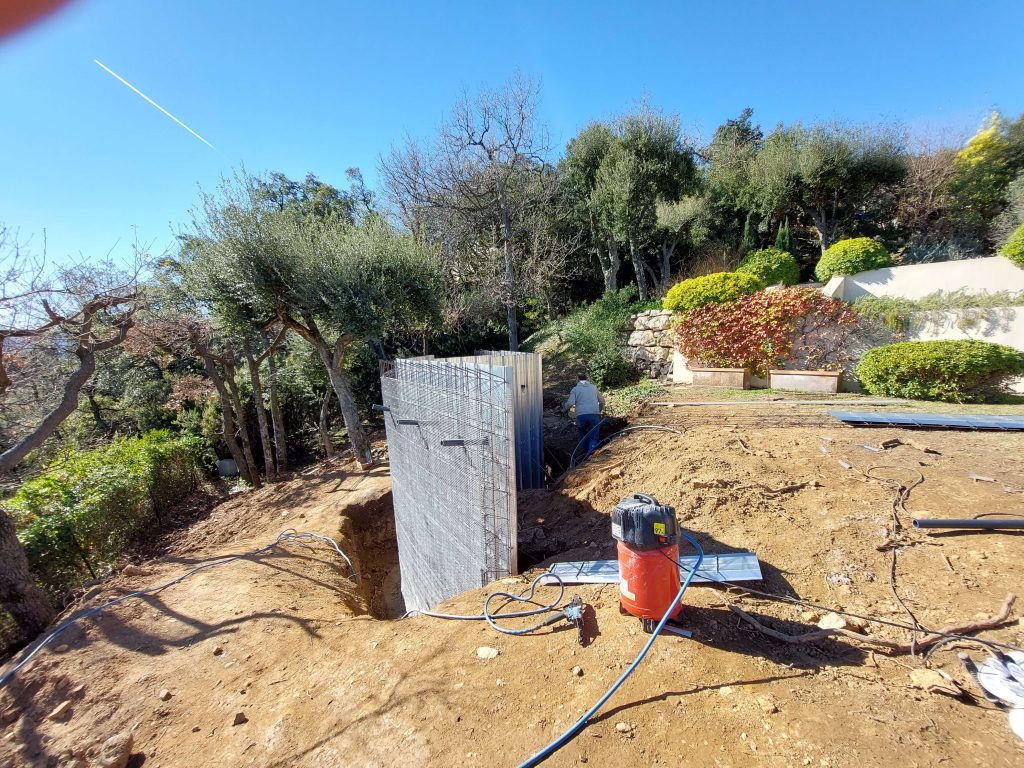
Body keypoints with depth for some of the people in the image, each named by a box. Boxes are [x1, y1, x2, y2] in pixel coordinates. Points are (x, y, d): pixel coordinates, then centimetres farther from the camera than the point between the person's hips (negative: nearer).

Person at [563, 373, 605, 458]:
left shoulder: (575, 389, 9)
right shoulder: (593, 387, 17)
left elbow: (570, 403, -6)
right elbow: (602, 401, 21)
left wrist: (564, 409, 14)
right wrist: (600, 410, 39)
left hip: (581, 415, -1)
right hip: (594, 415, 1)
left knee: (583, 435, 17)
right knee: (593, 436, 3)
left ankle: (587, 452, 22)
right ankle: (591, 451, -19)